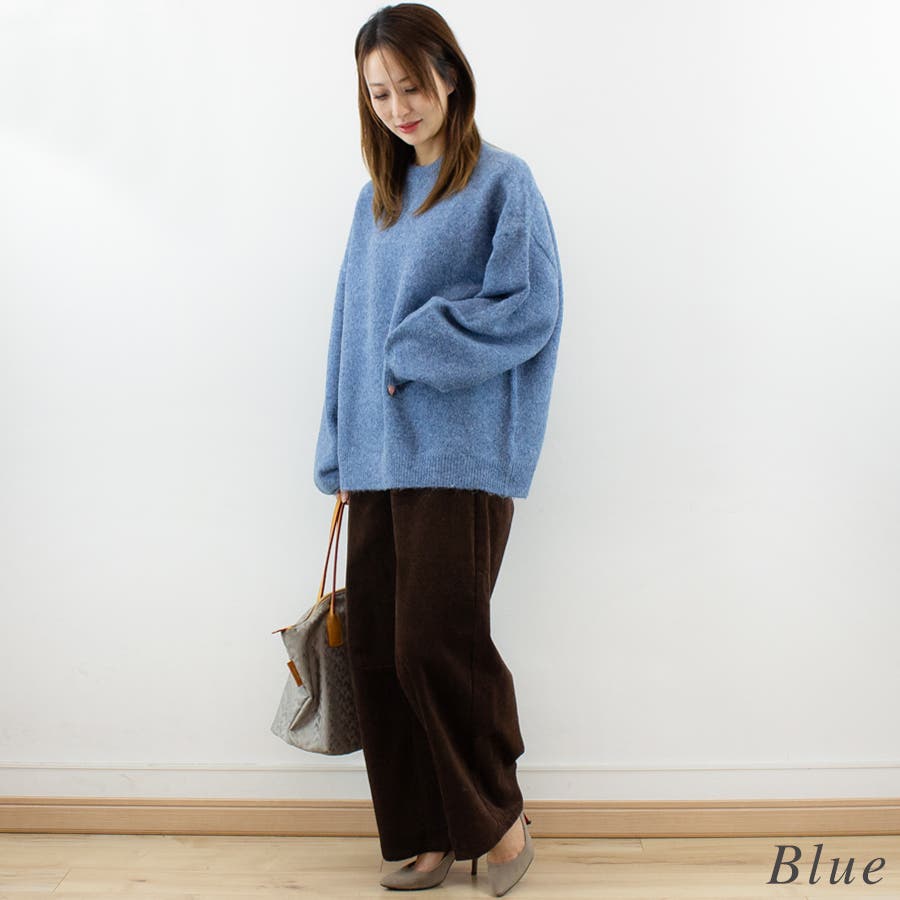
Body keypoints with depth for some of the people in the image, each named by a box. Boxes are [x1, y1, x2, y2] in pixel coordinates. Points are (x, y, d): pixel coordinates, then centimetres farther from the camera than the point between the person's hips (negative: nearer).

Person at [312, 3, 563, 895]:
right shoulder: (375, 201, 18)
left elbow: (529, 309, -9)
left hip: (458, 454, -6)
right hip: (377, 458, 6)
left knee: (437, 643, -8)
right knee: (377, 653, 5)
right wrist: (340, 454, 14)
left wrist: (413, 350, -8)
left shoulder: (501, 182, 1)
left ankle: (499, 820, 17)